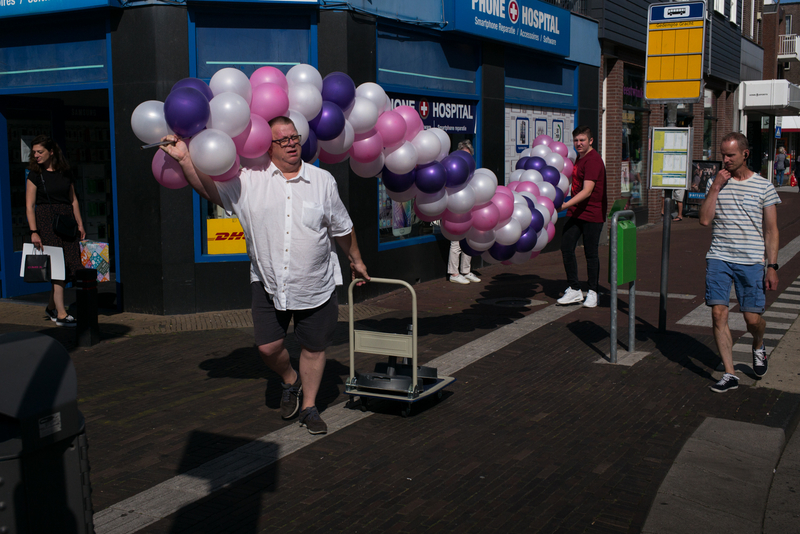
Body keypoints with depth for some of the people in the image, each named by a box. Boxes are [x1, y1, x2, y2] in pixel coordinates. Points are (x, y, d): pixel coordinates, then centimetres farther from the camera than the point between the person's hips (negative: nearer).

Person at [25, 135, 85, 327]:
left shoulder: (65, 173, 11)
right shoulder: (35, 175, -1)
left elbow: (74, 200, 15)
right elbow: (29, 206, -5)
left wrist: (80, 224, 10)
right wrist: (34, 231, -14)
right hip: (45, 221, -4)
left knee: (69, 265, 1)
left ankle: (51, 307, 19)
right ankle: (61, 314, -10)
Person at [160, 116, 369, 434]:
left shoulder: (323, 180, 2)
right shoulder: (250, 180, -1)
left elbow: (341, 228, 12)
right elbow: (210, 189, 2)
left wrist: (356, 261, 22)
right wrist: (184, 158, -11)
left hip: (316, 286, 0)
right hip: (268, 284, 0)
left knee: (314, 347, 8)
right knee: (268, 347, 2)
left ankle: (309, 407, 29)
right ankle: (290, 382, 36)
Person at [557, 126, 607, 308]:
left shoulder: (593, 160, -16)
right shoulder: (577, 158, 13)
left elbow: (587, 191, -25)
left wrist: (565, 205, -31)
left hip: (592, 214, -9)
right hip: (576, 212, 9)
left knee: (590, 253, 0)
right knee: (566, 247, 2)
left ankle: (592, 293, 14)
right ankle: (574, 290, 11)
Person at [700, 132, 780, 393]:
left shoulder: (763, 186, 2)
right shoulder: (715, 182, 7)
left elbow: (771, 230, 3)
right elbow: (704, 219, -2)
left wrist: (772, 266, -2)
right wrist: (715, 188, -9)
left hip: (751, 261, -1)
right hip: (718, 258, 2)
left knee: (753, 318, 1)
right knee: (718, 313, -7)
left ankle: (758, 347, 37)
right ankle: (729, 374, 3)